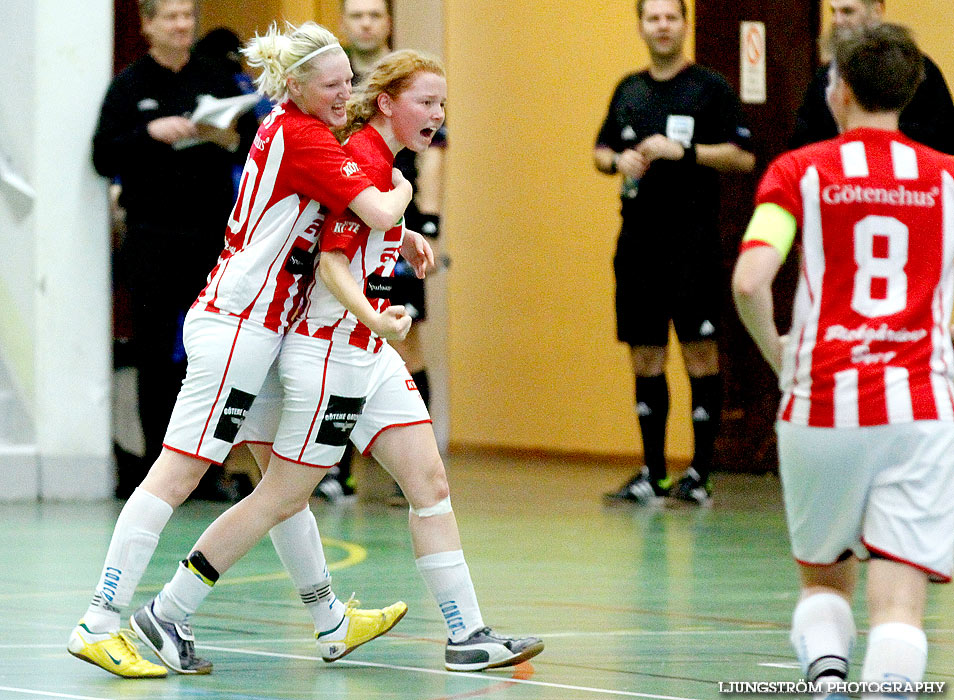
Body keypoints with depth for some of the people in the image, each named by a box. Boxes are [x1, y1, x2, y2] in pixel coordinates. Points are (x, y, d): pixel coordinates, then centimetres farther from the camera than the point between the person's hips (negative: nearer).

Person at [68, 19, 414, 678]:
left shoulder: (288, 126, 13)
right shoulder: (303, 137, -14)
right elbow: (379, 212, -20)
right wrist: (402, 189, 1)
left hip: (253, 324, 10)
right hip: (240, 324, -10)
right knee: (176, 475, -11)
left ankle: (331, 621, 29)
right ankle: (100, 625, -13)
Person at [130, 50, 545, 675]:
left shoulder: (380, 161, 11)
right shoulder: (363, 161, -17)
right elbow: (332, 264, -24)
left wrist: (404, 237, 24)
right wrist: (375, 319, -39)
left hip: (369, 354, 10)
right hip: (332, 354, -10)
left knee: (430, 482, 3)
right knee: (281, 499, -3)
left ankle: (467, 634, 3)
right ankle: (163, 616, 5)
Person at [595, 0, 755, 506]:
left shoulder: (710, 88, -3)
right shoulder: (628, 90, 14)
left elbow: (743, 157, -8)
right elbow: (601, 152, 23)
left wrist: (683, 150, -17)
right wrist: (618, 161, 1)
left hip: (692, 241, -6)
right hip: (638, 240, 6)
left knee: (699, 350, -5)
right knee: (645, 354, 7)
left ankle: (701, 473, -2)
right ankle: (653, 473, 13)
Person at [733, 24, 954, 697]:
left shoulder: (799, 172, 2)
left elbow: (749, 281, -12)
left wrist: (776, 351, 6)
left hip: (821, 408, 0)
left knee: (824, 578, 20)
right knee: (899, 602, -3)